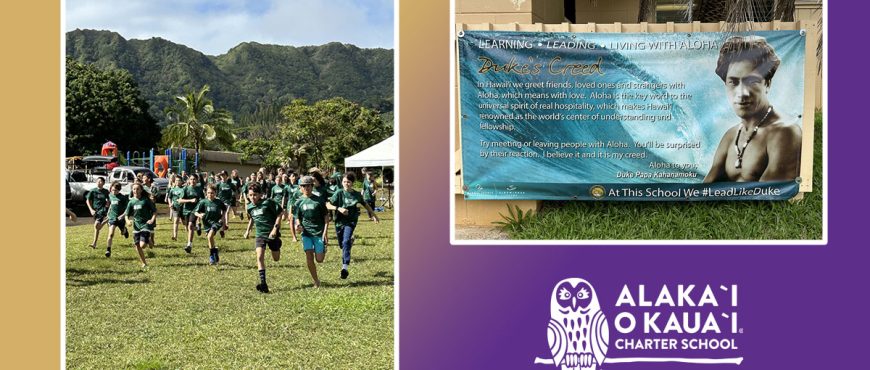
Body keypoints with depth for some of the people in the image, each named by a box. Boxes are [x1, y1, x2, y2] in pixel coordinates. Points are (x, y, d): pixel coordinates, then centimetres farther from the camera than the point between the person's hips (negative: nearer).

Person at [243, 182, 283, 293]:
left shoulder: (268, 202, -16)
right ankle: (263, 284, -20)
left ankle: (277, 248, 50)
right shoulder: (249, 207, 2)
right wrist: (248, 230, 15)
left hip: (272, 233, -3)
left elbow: (279, 214, -12)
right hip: (260, 235, 3)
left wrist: (275, 228, -19)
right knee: (259, 256, -18)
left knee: (276, 259, 11)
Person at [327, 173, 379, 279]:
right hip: (339, 221, 1)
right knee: (341, 245, 14)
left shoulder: (357, 194, 1)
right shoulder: (339, 193, -6)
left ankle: (345, 267, -26)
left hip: (350, 221, -1)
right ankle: (350, 241, 52)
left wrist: (374, 215, 23)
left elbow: (365, 205, 18)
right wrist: (338, 208, -25)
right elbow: (328, 205, -10)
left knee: (345, 242, -22)